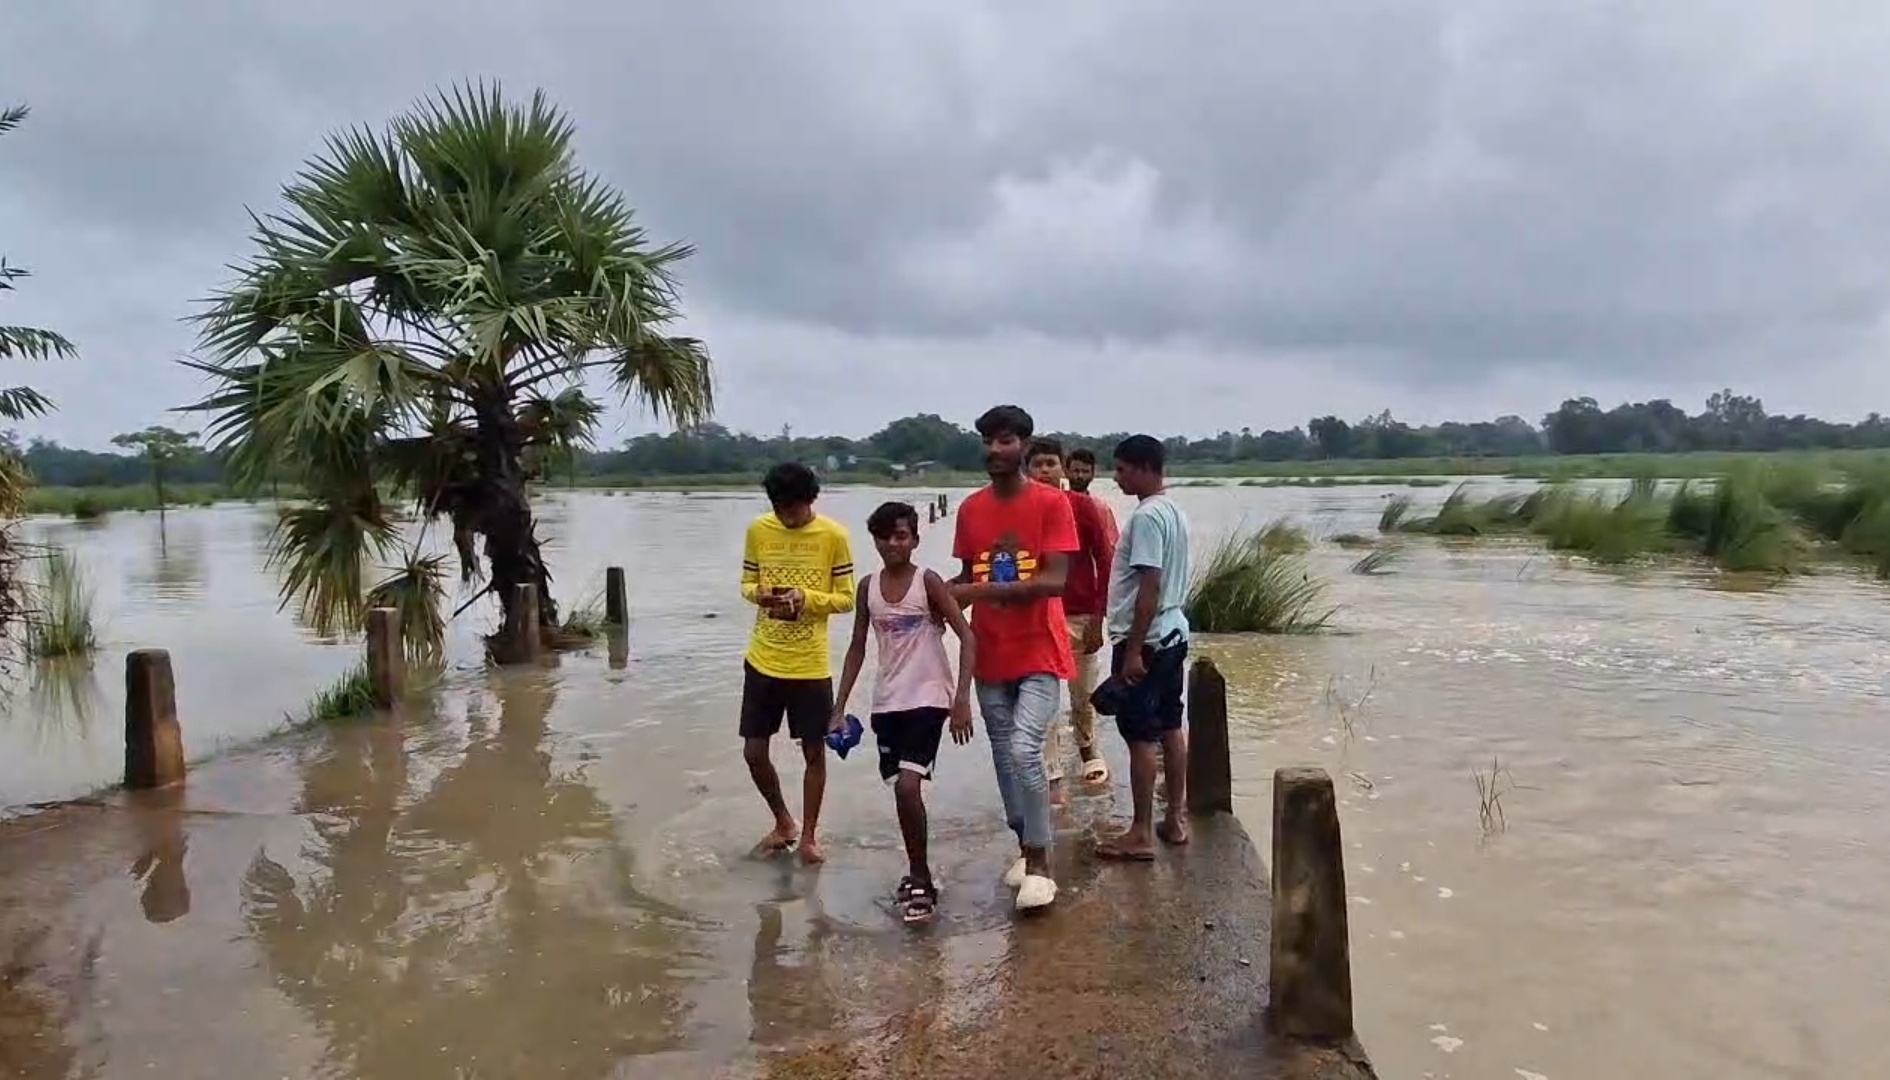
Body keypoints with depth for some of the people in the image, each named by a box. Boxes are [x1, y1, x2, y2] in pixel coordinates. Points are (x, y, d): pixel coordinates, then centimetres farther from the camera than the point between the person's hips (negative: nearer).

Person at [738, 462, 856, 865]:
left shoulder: (833, 535, -9)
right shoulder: (758, 530, -1)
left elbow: (847, 598, -5)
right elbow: (747, 584, 8)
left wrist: (805, 598, -22)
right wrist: (759, 594, -15)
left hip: (810, 666, -3)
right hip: (762, 661, 3)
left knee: (814, 752, 7)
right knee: (754, 752, 8)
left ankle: (808, 834, 25)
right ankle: (783, 823, 31)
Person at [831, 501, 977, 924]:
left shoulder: (928, 582, -9)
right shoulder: (868, 587, 4)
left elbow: (967, 637, -12)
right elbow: (858, 649, 11)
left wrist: (962, 699, -20)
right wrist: (839, 707, 7)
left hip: (928, 698, -5)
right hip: (886, 701, 5)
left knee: (908, 787, -17)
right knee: (901, 789, 11)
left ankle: (920, 878, 0)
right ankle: (918, 873, 29)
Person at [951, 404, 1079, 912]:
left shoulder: (1052, 503, -9)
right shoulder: (970, 508, 6)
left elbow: (1056, 580, -17)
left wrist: (986, 589, -24)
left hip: (1039, 653, -5)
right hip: (990, 655, 5)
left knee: (1024, 751, -17)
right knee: (1003, 756, 11)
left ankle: (1040, 862, -3)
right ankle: (1026, 846, 29)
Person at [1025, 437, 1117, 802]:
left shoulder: (1084, 506, -7)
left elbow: (1105, 562, -5)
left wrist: (1098, 618, -8)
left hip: (1081, 615, 0)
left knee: (1083, 696, 13)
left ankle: (1086, 746, 41)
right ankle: (1053, 778, 7)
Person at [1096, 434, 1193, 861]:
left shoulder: (1146, 516, -19)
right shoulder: (1173, 510, 12)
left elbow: (1149, 587, -23)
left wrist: (1133, 649, -21)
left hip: (1146, 640, -10)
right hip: (1173, 632, 10)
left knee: (1140, 736, -3)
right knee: (1170, 728, 14)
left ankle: (1141, 834, 3)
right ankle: (1175, 819, 22)